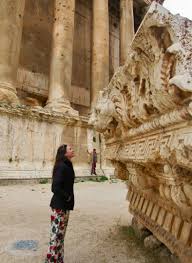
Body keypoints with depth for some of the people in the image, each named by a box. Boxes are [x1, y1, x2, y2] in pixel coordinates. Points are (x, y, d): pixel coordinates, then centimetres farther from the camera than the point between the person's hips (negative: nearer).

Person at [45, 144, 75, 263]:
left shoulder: (67, 165, 7)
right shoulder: (61, 166, -21)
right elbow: (55, 187, -26)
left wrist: (68, 199, 9)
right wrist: (67, 197, -14)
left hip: (65, 205, 9)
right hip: (60, 205, -9)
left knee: (61, 234, 19)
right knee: (57, 234, 3)